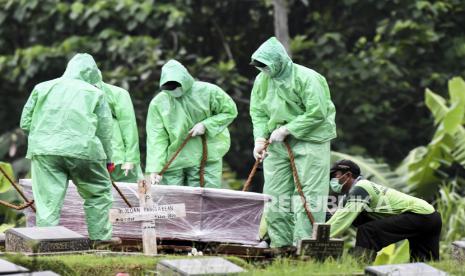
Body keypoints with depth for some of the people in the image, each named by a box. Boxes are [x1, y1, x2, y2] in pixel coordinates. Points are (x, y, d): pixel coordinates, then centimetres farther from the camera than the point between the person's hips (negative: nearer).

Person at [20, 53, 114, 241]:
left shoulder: (42, 88, 15)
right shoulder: (94, 93, 10)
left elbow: (25, 122, 15)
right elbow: (105, 131, 10)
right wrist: (107, 159, 22)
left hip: (44, 149, 1)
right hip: (83, 149, -1)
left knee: (48, 200, 0)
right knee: (99, 192, 17)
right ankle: (100, 236, 18)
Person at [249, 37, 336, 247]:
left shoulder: (307, 79, -17)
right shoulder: (262, 80, 3)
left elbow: (317, 113, -20)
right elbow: (258, 113, 8)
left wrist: (286, 130, -19)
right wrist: (260, 138, -9)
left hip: (309, 141, -6)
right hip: (277, 143, 6)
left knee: (308, 194, -9)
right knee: (275, 194, 6)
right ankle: (280, 243, 14)